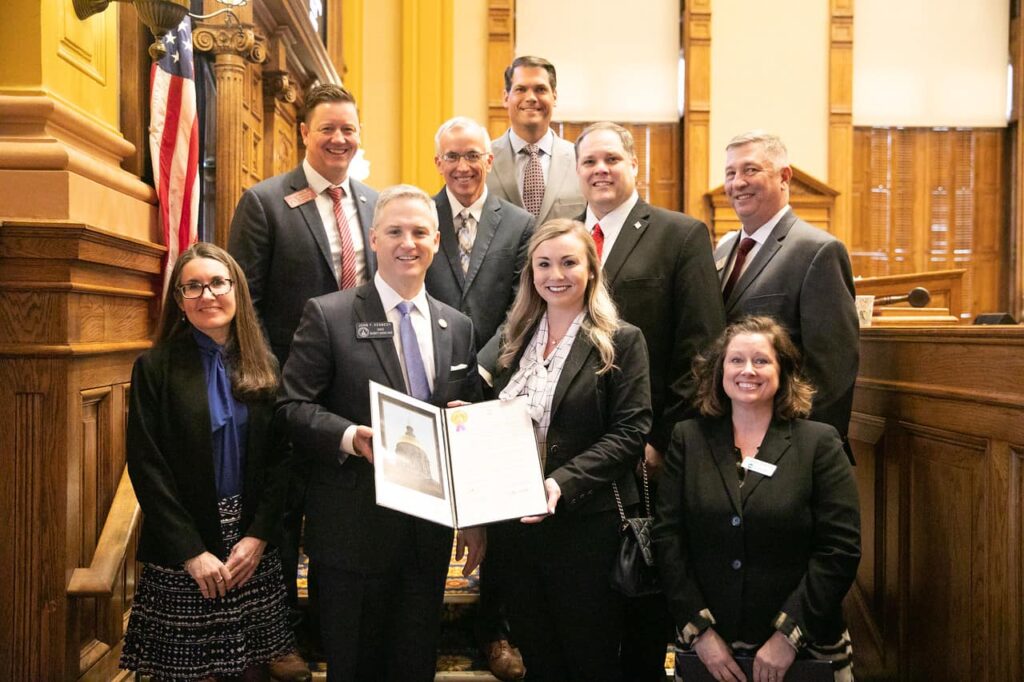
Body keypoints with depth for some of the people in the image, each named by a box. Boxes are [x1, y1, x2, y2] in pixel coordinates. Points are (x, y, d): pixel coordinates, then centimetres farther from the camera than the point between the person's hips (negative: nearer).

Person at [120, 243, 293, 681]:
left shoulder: (264, 367, 5)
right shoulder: (155, 368, -4)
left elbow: (280, 459, 2)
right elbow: (146, 467, -8)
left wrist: (259, 535, -9)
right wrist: (191, 551, -12)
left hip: (254, 548, 3)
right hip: (179, 555, -2)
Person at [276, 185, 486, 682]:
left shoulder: (458, 327, 7)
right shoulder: (327, 315, -6)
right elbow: (292, 406, -9)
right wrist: (350, 436, -27)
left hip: (430, 529, 4)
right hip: (355, 528, -4)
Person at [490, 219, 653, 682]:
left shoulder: (621, 341, -5)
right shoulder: (514, 340, 11)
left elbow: (629, 433, -12)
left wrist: (563, 481, -23)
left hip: (587, 525, -5)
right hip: (516, 523, 5)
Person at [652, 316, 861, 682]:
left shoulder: (820, 442, -4)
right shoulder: (688, 439, 0)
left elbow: (840, 549, -9)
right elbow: (667, 538, -4)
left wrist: (789, 635, -14)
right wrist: (699, 630, -10)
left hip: (803, 650, -1)